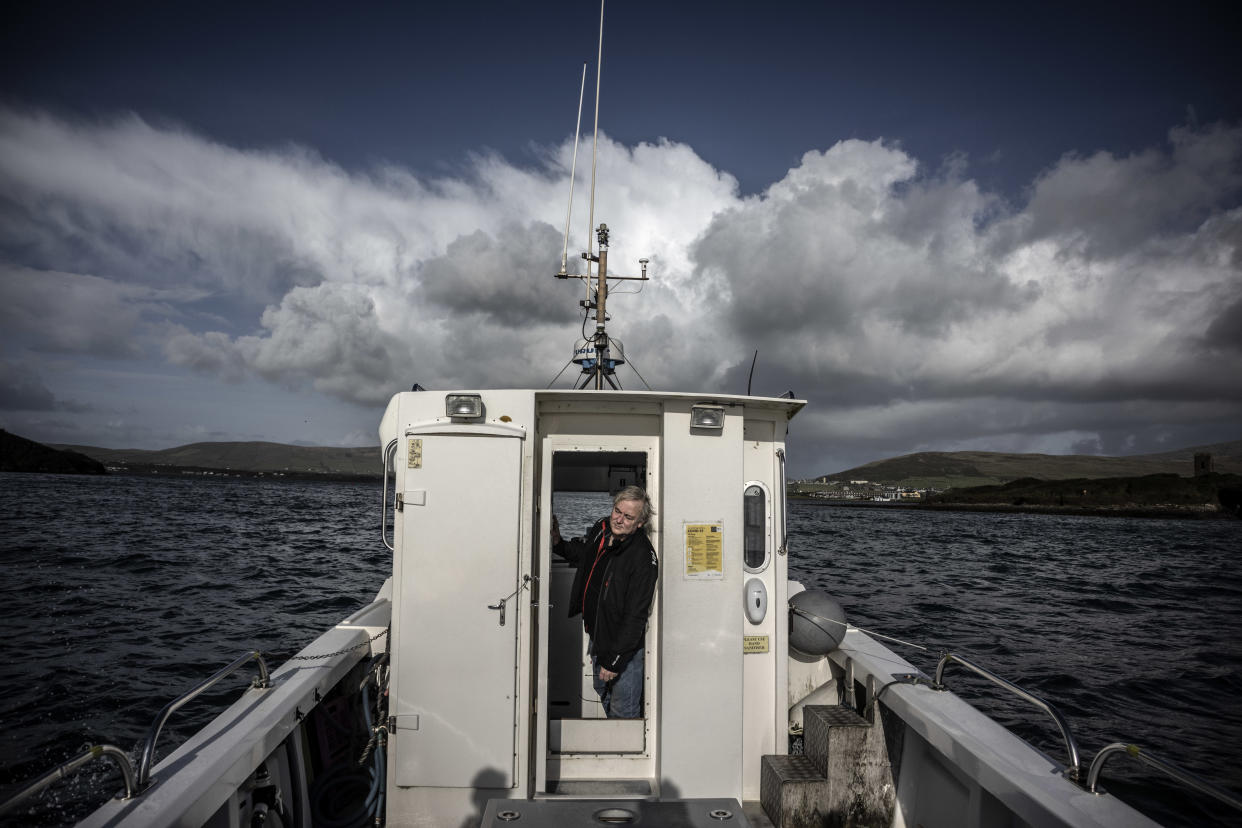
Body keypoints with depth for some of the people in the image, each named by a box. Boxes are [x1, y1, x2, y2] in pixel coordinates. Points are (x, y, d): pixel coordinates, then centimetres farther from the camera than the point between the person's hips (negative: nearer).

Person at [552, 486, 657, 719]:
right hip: (597, 635, 8)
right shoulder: (600, 529, -6)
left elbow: (635, 616, -26)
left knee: (623, 711, 3)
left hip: (624, 646, -8)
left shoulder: (643, 558, -28)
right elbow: (580, 554, 18)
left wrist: (615, 660, -23)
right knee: (602, 690, 28)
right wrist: (558, 543, -2)